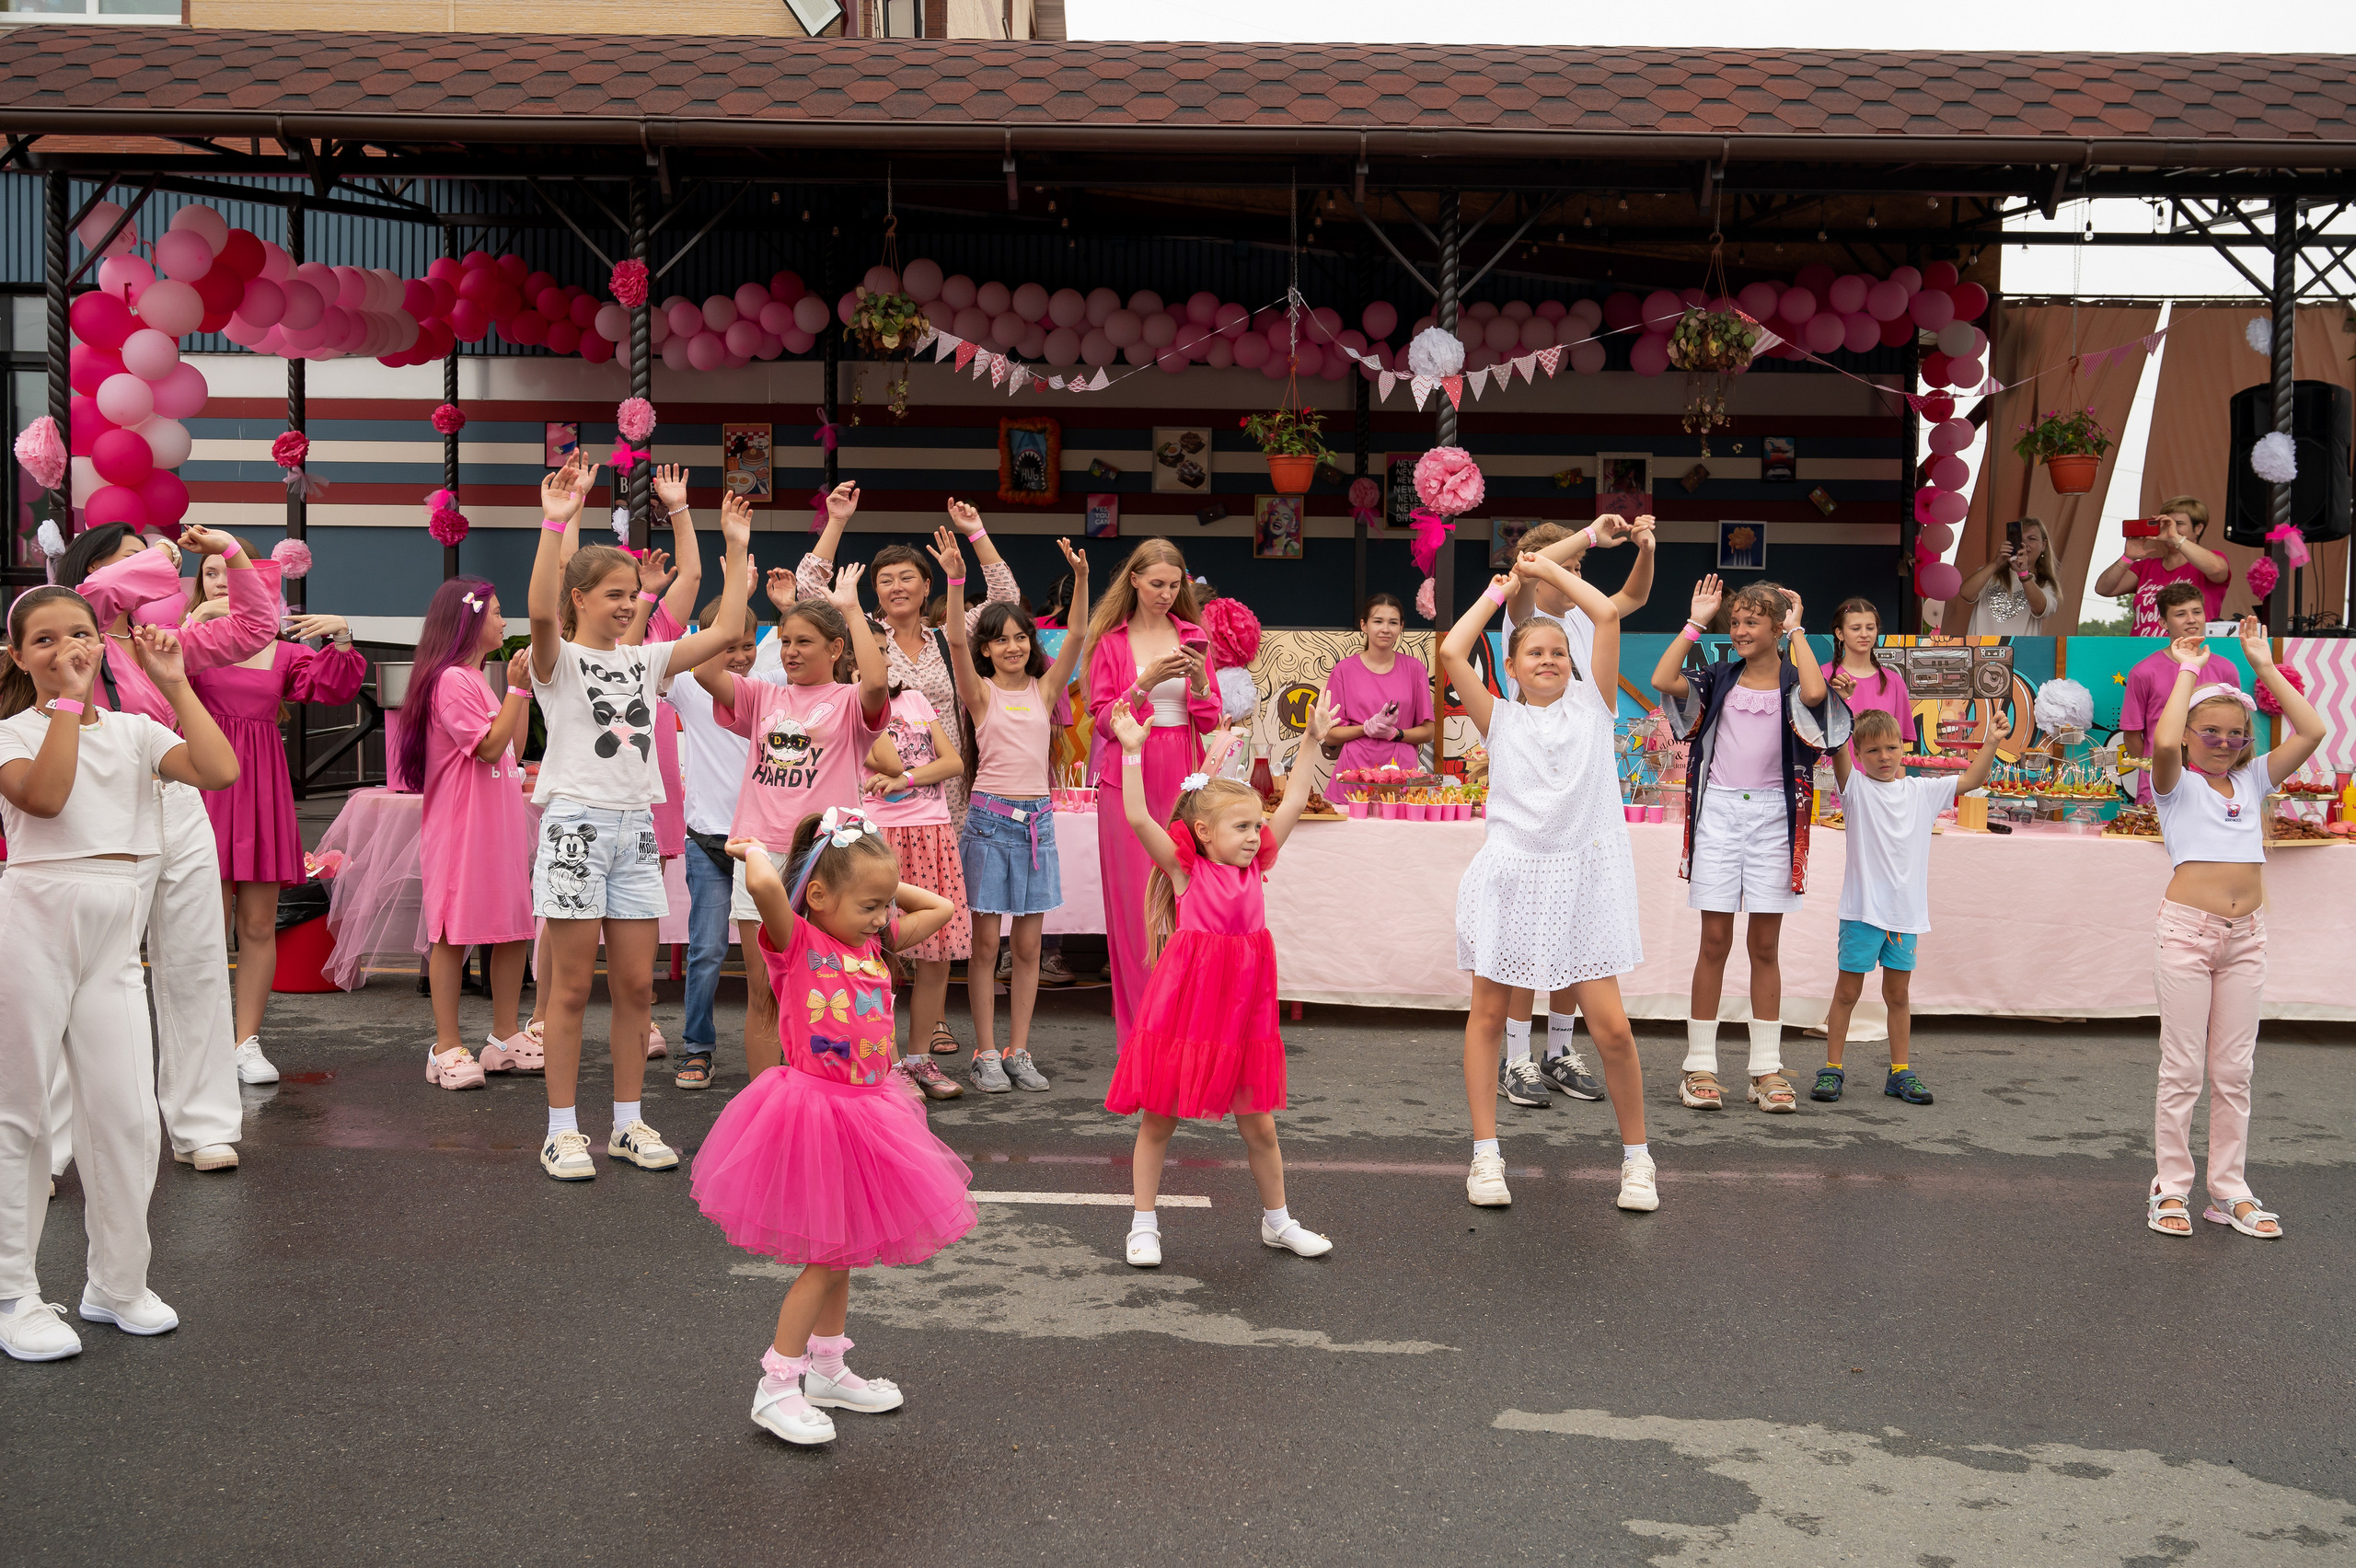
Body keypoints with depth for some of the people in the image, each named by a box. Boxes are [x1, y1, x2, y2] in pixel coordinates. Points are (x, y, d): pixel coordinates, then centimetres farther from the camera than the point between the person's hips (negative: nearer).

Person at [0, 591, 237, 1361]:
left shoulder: (134, 730, 11)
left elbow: (219, 770, -6)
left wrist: (174, 684, -3)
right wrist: (68, 699, -16)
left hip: (115, 932, 4)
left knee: (127, 1115, 4)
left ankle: (116, 1283, 20)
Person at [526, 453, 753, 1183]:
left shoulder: (645, 660, 13)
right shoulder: (558, 659, -3)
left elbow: (725, 630, 8)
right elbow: (541, 612, -25)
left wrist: (737, 547, 7)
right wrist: (554, 523, -33)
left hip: (635, 827, 5)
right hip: (575, 822, -5)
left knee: (636, 986, 7)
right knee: (572, 986, 0)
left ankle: (628, 1122, 17)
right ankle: (562, 1130, 8)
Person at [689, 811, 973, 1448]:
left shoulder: (875, 943, 8)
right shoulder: (796, 941, -13)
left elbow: (940, 907, 16)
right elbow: (764, 886, -33)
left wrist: (881, 882, 13)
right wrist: (754, 851, -13)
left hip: (864, 1115, 8)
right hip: (813, 1112, -8)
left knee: (841, 1251, 19)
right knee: (827, 1259, -2)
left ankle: (826, 1370, 34)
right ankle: (775, 1388, 10)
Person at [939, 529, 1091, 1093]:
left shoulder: (1044, 688, 7)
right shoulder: (981, 692, 0)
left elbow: (1076, 639, -6)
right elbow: (956, 644, -16)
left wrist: (1081, 579, -20)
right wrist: (956, 581, -30)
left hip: (1037, 820, 3)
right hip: (990, 818, -3)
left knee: (1028, 946, 6)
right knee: (985, 944, 0)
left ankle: (1018, 1051, 14)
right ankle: (985, 1054, 7)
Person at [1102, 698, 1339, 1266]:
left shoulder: (1255, 865, 4)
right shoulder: (1185, 868, -8)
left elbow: (1292, 803, 6)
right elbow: (1137, 819, -20)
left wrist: (1312, 743, 4)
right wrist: (1133, 752, -25)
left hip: (1243, 1014, 4)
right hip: (1184, 1007, -4)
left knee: (1258, 1124, 13)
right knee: (1158, 1119, 8)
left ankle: (1277, 1221, 29)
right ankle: (1144, 1224, 20)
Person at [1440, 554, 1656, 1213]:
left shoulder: (1591, 703, 7)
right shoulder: (1500, 718, 6)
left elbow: (1607, 614, -1)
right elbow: (1452, 652, -7)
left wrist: (1548, 568, 9)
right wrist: (1502, 587, 6)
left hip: (1582, 875, -1)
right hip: (1509, 874, 1)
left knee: (1611, 1026, -5)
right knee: (1487, 1013, 5)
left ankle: (1636, 1156, 12)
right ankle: (1486, 1154, 17)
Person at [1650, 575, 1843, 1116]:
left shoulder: (1792, 682, 2)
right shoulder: (1719, 678, 7)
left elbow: (1816, 692, -23)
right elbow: (1662, 680, -10)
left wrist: (1796, 630, -10)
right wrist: (1696, 622, -5)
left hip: (1773, 814, -1)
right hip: (1718, 810, 1)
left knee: (1765, 945, 6)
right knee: (1715, 940, 1)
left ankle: (1767, 1069, 12)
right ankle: (1700, 1066, 6)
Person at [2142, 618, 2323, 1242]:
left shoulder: (2253, 781, 12)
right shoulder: (2178, 785, 0)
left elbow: (2312, 731, 2)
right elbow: (2164, 741, -22)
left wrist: (2264, 665, 3)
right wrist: (2188, 671, -9)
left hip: (2246, 935, 4)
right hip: (2188, 930, -4)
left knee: (2234, 1072, 8)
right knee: (2182, 1070, 1)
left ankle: (2229, 1190, 15)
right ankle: (2171, 1189, 8)